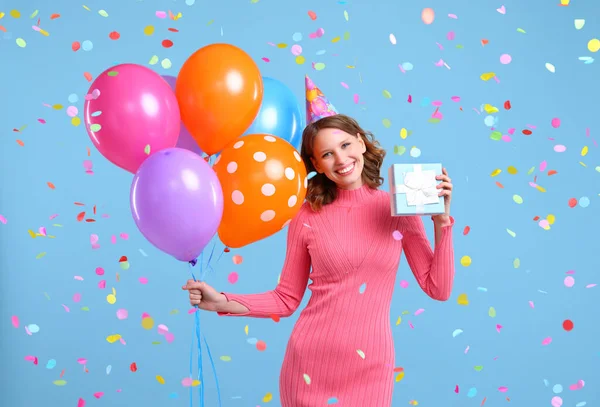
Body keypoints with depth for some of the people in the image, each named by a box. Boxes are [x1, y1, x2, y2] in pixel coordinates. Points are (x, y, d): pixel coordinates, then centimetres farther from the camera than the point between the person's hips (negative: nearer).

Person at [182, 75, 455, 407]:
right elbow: (286, 299, 1)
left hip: (370, 367, 1)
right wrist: (222, 302, -10)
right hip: (310, 362, 0)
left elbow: (438, 289, -1)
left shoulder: (399, 209, -2)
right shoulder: (308, 217, -4)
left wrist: (442, 221, -9)